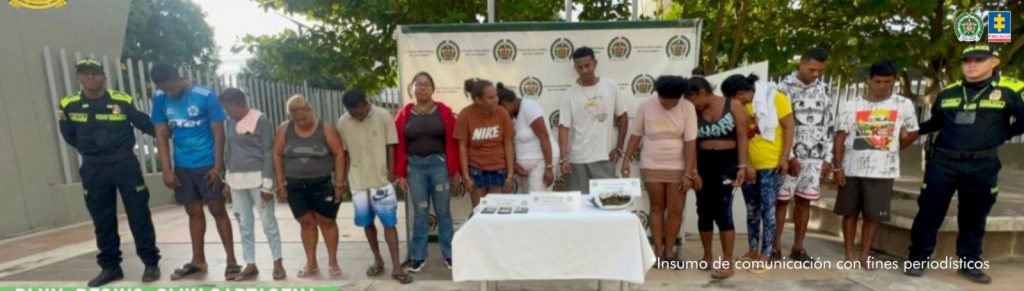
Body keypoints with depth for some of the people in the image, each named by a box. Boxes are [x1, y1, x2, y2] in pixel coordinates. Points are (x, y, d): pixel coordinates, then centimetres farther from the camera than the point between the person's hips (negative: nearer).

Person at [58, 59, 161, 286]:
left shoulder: (123, 101, -6)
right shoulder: (68, 106, 1)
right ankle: (110, 266, 22)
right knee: (102, 221, 10)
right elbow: (69, 137, 15)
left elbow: (146, 125, 5)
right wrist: (91, 151, 11)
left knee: (139, 216, 1)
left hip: (125, 163, -2)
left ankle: (151, 263, 11)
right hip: (93, 169, 3)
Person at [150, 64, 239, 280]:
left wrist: (218, 167, -13)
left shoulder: (206, 96, -12)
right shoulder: (160, 99, 1)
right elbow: (162, 136, 4)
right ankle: (198, 261, 26)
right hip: (182, 167, 5)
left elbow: (218, 133, -10)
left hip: (207, 165, -4)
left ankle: (231, 260, 6)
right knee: (194, 213, 14)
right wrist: (167, 170, -1)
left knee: (218, 211, -1)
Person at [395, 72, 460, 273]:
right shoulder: (404, 114, 4)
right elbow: (400, 146, 3)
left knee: (443, 211, 7)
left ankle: (449, 254, 20)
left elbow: (452, 143, -1)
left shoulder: (444, 112, 0)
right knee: (420, 213, 8)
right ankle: (418, 257, 20)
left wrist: (454, 171, -4)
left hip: (439, 164, -1)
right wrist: (400, 174, 0)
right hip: (415, 166, 1)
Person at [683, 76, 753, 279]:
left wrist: (742, 166, -12)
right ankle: (707, 255, 24)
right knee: (704, 211, 7)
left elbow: (742, 137, -5)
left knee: (722, 211, -9)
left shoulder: (733, 105, -2)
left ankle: (728, 263, 1)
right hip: (703, 163, 4)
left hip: (726, 162, -4)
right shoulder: (695, 113, 7)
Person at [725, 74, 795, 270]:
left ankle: (765, 256, 6)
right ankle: (753, 251, 23)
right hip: (748, 166, 5)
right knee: (752, 210, 12)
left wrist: (785, 157, -12)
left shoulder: (774, 98, -8)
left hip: (771, 165, -5)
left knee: (767, 209, -1)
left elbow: (789, 127, -7)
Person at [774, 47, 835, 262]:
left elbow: (829, 125, 11)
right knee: (782, 200, 1)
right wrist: (788, 157, -13)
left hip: (815, 156, 4)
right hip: (790, 155, -4)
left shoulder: (824, 90, 9)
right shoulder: (785, 87, -6)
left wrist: (828, 158, 7)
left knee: (804, 201, 10)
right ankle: (776, 246, 10)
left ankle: (798, 247, 20)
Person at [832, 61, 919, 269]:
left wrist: (891, 149, 8)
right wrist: (837, 167, -7)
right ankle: (849, 254, 17)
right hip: (852, 169, 0)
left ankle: (865, 256, 18)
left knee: (873, 215, 6)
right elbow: (840, 137, -2)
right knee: (850, 212, 7)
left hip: (883, 171, 0)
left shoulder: (904, 105, 2)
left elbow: (912, 134, 14)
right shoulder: (852, 106, -1)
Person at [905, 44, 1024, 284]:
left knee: (973, 218, 11)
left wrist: (1001, 135, 0)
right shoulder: (947, 93, 7)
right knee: (929, 212, 1)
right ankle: (918, 260, 11)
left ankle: (970, 264, 25)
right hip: (942, 162, 1)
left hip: (981, 166, -1)